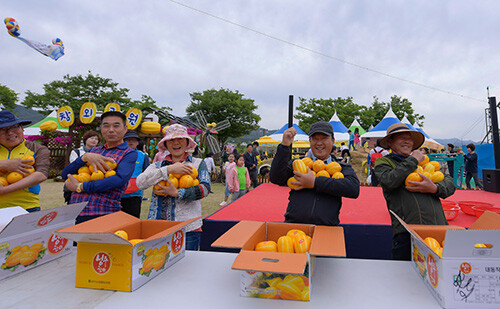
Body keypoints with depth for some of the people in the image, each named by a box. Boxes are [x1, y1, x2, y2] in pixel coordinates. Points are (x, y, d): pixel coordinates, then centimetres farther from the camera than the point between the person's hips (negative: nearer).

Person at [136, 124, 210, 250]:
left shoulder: (198, 163, 8)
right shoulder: (158, 165, 12)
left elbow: (205, 188, -7)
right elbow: (140, 183, -6)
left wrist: (177, 193, -17)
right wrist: (169, 169, -15)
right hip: (158, 226, 2)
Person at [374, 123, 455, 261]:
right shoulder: (383, 162, 8)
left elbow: (450, 183, 14)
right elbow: (389, 181, -15)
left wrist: (434, 188, -10)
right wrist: (414, 160, -4)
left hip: (439, 229, 5)